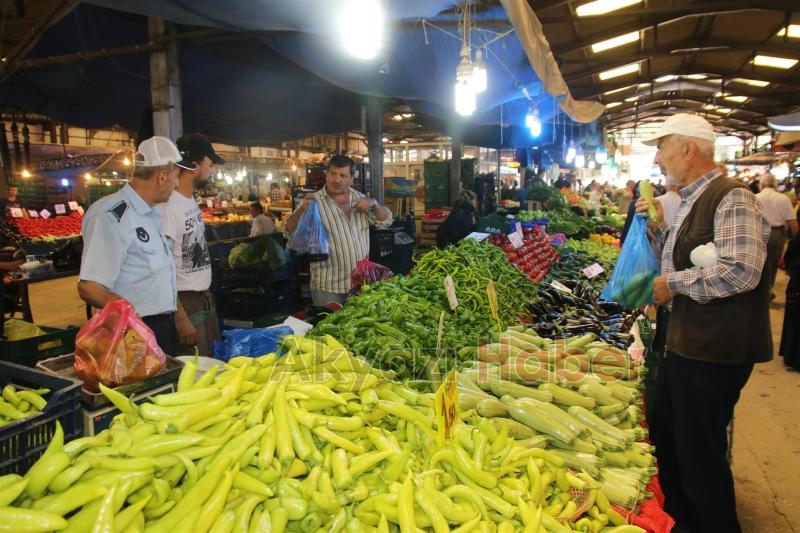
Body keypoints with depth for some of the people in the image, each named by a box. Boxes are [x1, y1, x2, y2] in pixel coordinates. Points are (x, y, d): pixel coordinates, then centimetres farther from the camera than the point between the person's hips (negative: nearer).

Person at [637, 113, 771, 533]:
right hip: (682, 342, 10)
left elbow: (741, 271, -29)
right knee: (664, 437, 22)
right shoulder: (689, 202, 13)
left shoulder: (732, 199, -17)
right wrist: (659, 223, 10)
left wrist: (673, 284, -18)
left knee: (699, 453, 4)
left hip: (714, 351, -10)